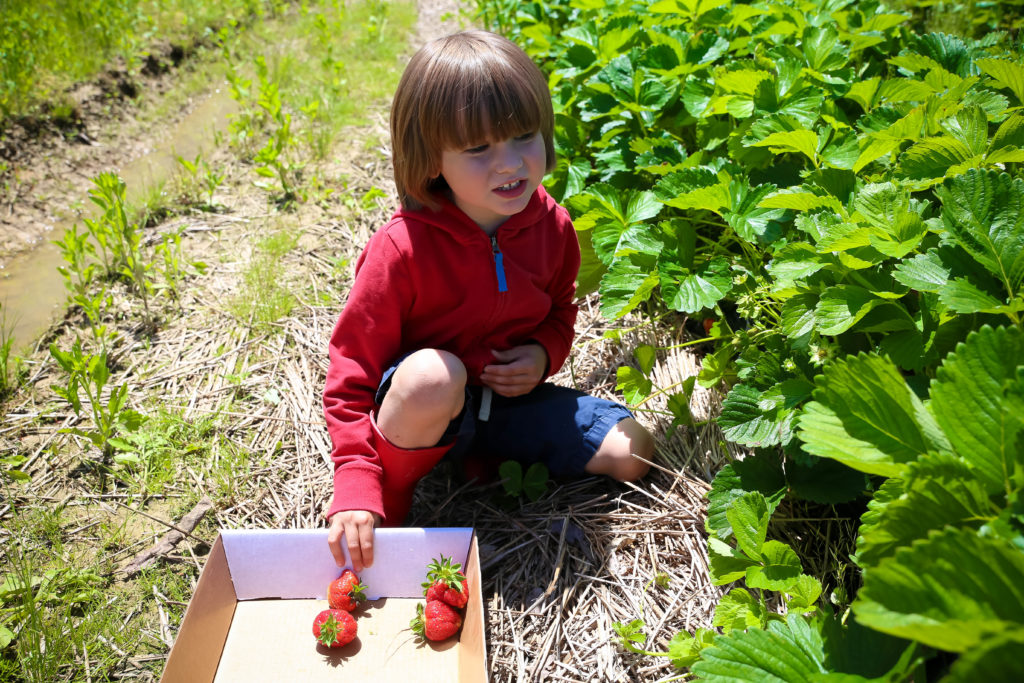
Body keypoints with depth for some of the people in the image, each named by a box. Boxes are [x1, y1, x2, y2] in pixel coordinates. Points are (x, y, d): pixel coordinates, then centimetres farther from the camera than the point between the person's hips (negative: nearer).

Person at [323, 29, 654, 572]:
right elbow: (351, 374, -21)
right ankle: (390, 503, -12)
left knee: (631, 452, -3)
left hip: (510, 399, 5)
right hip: (425, 405, -5)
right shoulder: (403, 248, -26)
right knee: (432, 372, -40)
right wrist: (356, 490, -29)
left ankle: (484, 460, 7)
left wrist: (543, 355, -13)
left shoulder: (551, 227, -9)